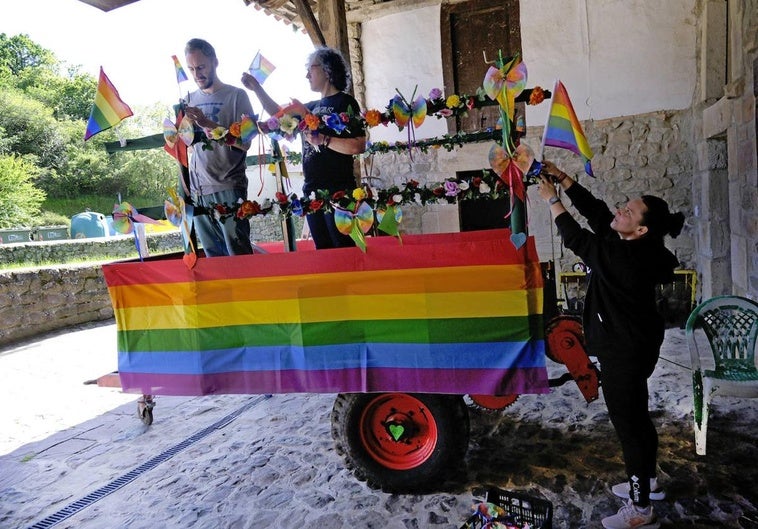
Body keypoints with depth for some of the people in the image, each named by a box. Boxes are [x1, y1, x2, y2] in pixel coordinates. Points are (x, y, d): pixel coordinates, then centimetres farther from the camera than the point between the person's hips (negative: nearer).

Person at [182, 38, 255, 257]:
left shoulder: (236, 95, -1)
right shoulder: (190, 100, 14)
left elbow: (245, 143, -9)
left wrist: (209, 124, -17)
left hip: (228, 189, -5)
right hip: (197, 190, 5)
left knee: (239, 255, -2)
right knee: (213, 256, 9)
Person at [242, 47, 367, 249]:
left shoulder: (345, 102, -5)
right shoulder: (313, 106, 17)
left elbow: (359, 146, -16)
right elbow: (280, 114, 25)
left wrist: (322, 140, -17)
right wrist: (256, 88, 20)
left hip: (337, 191, -8)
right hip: (312, 191, 8)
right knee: (323, 250, 12)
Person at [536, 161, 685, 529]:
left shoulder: (626, 258, -27)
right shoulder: (636, 249, 0)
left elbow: (576, 238, -19)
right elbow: (595, 211, 4)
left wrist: (552, 199, -8)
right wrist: (563, 179, 0)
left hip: (625, 352, -10)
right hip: (631, 346, 10)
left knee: (628, 423, 2)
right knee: (636, 417, 23)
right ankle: (647, 482, 42)